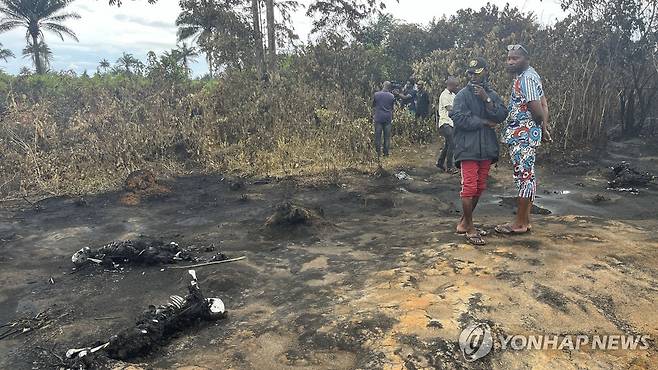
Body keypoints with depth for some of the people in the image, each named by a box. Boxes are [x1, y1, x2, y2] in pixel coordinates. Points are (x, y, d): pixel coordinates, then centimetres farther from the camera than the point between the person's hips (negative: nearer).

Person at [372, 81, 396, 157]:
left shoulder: (376, 94, -2)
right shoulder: (392, 96, 2)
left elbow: (373, 106, 7)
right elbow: (392, 108, 11)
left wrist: (373, 116, 18)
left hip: (378, 118, -1)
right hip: (388, 118, 1)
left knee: (378, 136, 3)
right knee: (387, 136, 7)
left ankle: (378, 153, 3)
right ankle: (386, 153, 10)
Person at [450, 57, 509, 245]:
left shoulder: (492, 95, 12)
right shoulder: (463, 95, -2)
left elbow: (502, 116, -3)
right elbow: (458, 118, -15)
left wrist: (486, 99, -14)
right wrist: (484, 122, -9)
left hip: (487, 148, 6)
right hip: (468, 148, -5)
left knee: (479, 188, 10)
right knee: (469, 187, -7)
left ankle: (464, 222, 23)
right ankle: (469, 228, 3)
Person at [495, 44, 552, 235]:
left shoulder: (526, 78, -15)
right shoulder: (528, 76, 18)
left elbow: (537, 108, -19)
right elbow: (543, 104, 19)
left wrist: (542, 127, -2)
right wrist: (544, 128, 14)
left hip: (522, 135, -11)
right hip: (527, 134, 11)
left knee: (523, 176, -5)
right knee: (527, 175, 12)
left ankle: (520, 223, 2)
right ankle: (525, 220, 19)